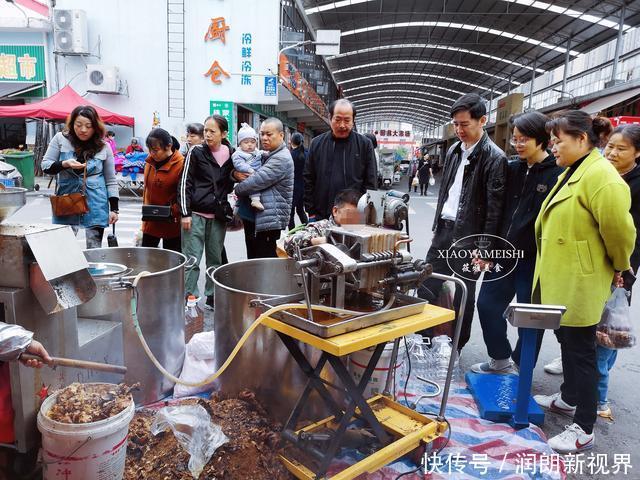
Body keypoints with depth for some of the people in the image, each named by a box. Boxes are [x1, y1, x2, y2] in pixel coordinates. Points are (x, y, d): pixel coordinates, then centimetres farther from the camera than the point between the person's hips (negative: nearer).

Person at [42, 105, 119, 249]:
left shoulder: (103, 147, 2)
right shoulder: (60, 139, 3)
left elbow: (111, 181, 5)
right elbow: (45, 166, 5)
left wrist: (114, 209, 0)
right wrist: (65, 164, -15)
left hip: (95, 204, -1)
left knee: (94, 249, 3)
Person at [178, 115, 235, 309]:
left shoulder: (231, 154, 5)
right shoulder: (196, 152, -3)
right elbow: (185, 183, -4)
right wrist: (185, 213, -10)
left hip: (218, 215, 3)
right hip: (196, 213, -3)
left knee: (215, 258, 11)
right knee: (192, 259, -3)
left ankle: (212, 297, 22)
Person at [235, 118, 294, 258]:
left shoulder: (282, 159, -14)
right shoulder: (263, 155, 17)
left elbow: (256, 181, -20)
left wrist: (237, 190, -1)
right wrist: (236, 174, -5)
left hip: (269, 221, -9)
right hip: (251, 218, 9)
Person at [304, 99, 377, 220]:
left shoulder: (365, 144, 1)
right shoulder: (317, 143, 6)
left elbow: (371, 182, 1)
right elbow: (308, 180, 8)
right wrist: (311, 212, 2)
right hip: (321, 216, 2)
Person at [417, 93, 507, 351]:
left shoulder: (494, 158, -12)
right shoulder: (454, 151, 11)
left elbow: (494, 209, -14)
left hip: (469, 236, -7)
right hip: (444, 230, 7)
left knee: (463, 295, 6)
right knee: (426, 288, 11)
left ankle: (455, 348, 22)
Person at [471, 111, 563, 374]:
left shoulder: (557, 173, -11)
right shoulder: (512, 169, 7)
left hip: (534, 258, -6)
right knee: (487, 304, 11)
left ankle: (521, 367, 29)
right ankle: (500, 360, 31)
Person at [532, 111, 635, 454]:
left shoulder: (600, 175, -21)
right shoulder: (572, 173, 12)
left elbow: (619, 228, -24)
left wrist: (619, 266, -8)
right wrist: (548, 271, 16)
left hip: (580, 282, -10)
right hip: (559, 278, 10)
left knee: (580, 349, 1)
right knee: (566, 341, 22)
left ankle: (584, 429, 16)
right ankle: (568, 398, 42)